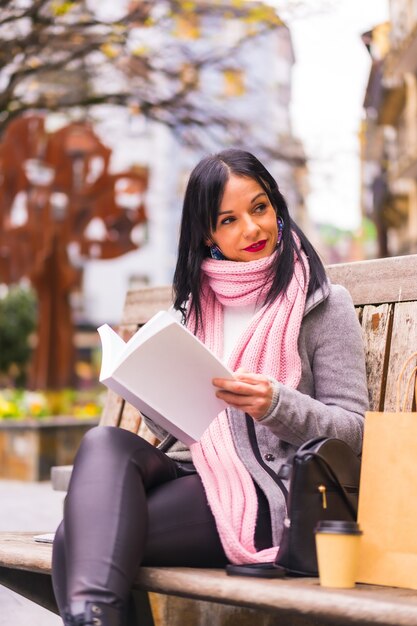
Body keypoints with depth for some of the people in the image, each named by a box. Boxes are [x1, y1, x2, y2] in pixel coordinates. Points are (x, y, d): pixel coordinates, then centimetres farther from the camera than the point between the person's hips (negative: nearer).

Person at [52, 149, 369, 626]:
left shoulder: (323, 304, 3)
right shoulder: (195, 305, 20)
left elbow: (353, 429, -2)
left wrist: (276, 405, -21)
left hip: (267, 494, -5)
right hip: (191, 475, 6)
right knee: (104, 443, -31)